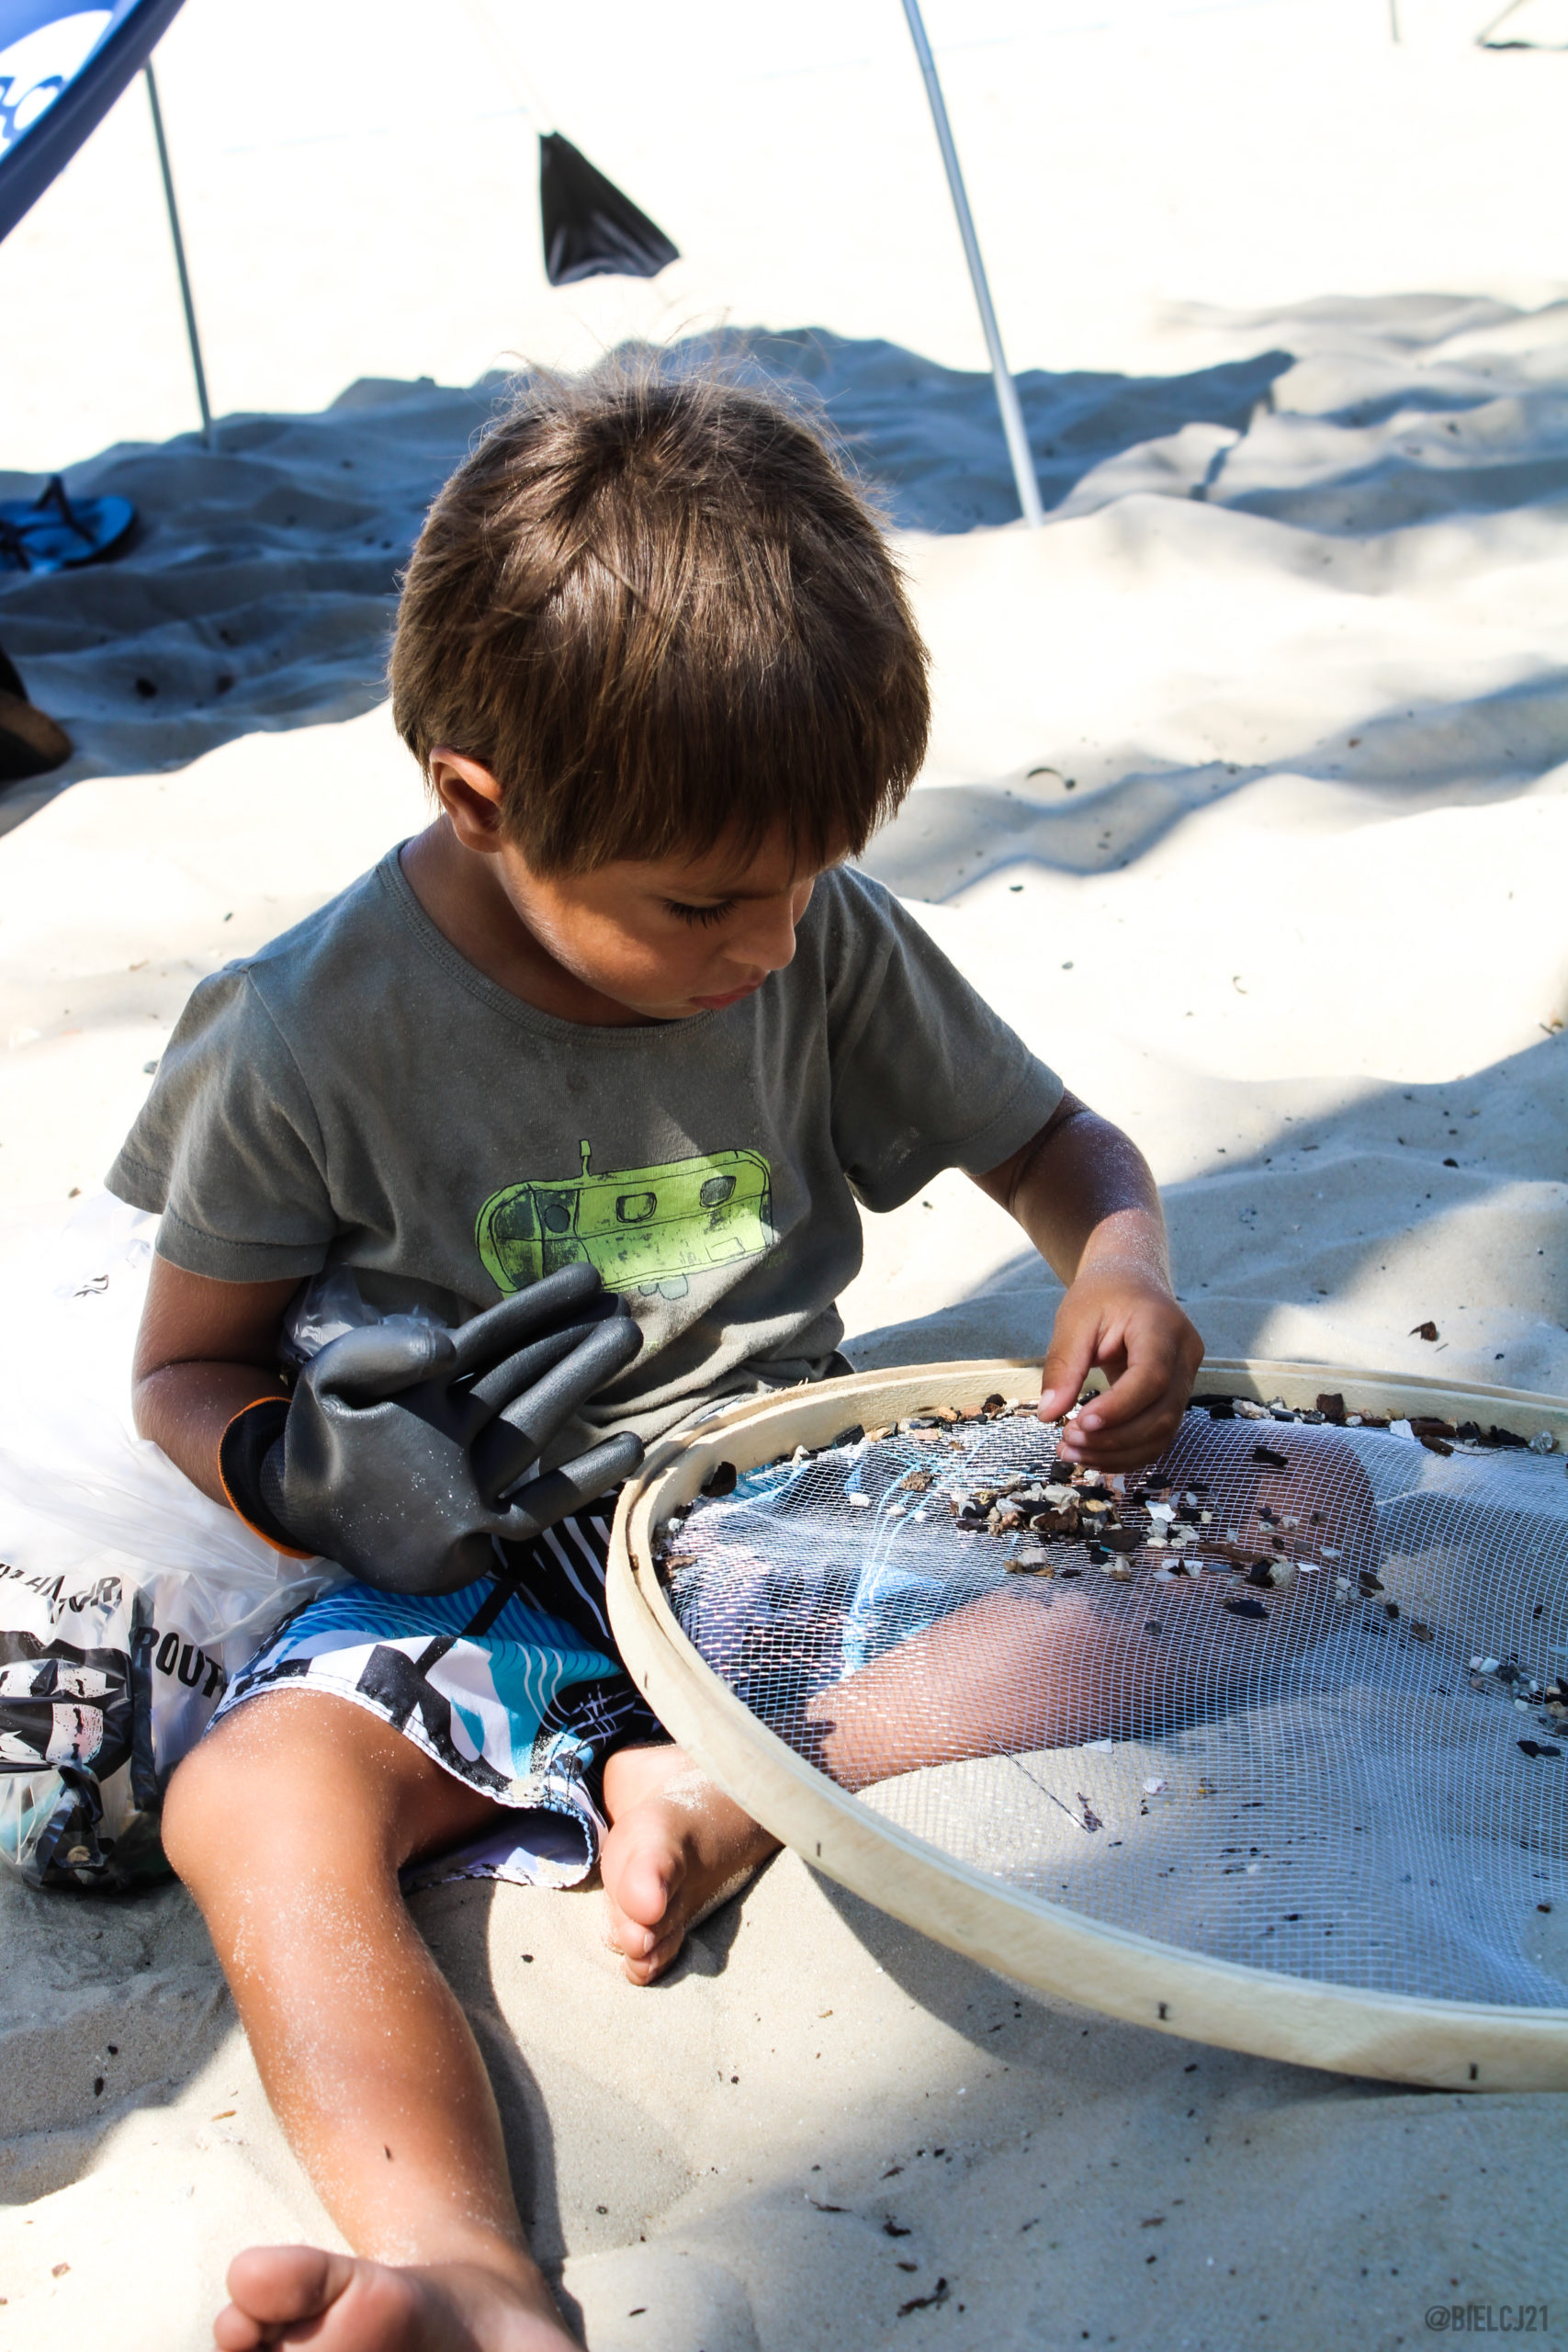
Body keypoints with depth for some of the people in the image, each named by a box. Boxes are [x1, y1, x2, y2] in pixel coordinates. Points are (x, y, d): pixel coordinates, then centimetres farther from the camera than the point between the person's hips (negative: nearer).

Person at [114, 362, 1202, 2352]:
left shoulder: (821, 941, -5)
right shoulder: (312, 1036, -11)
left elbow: (1051, 1139, 10)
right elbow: (189, 1370, 1)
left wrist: (1123, 1251, -14)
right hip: (498, 1568, -2)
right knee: (252, 1800, -32)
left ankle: (722, 1792, -22)